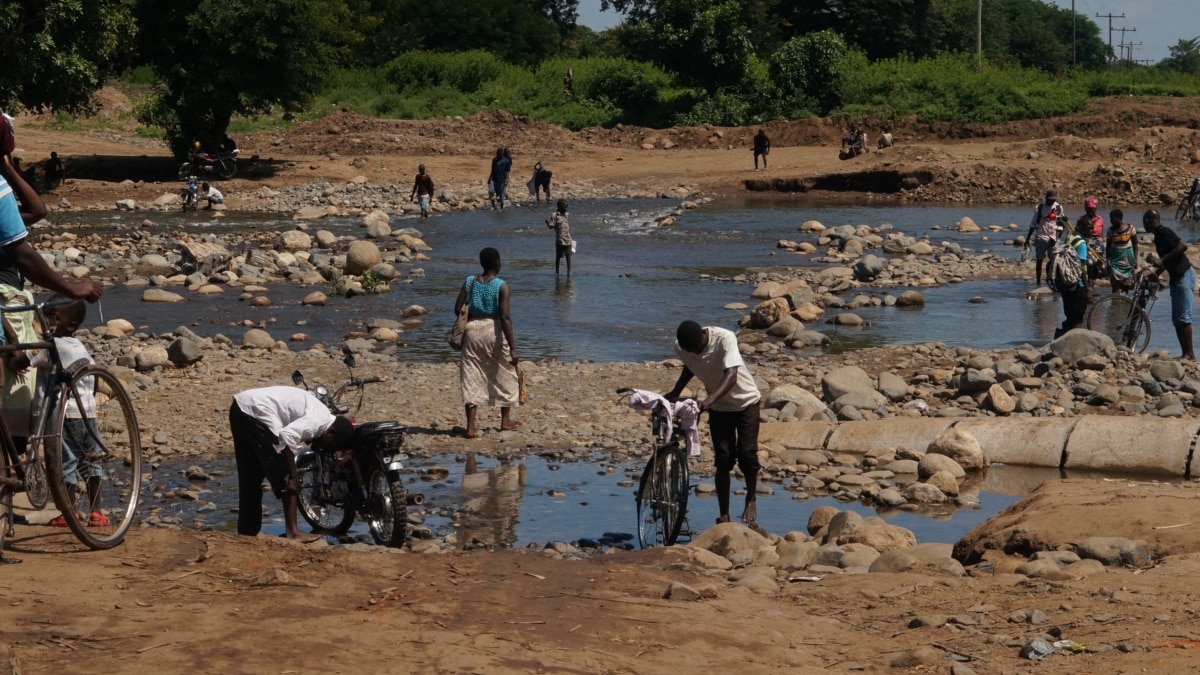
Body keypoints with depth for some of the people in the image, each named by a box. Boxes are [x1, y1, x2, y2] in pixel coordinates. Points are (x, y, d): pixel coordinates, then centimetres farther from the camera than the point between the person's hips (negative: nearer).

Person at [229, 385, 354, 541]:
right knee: (286, 476, -4)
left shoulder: (317, 413, 19)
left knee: (250, 478, 19)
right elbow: (287, 436, -25)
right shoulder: (320, 420, -11)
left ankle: (247, 532, 26)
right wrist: (293, 476, -19)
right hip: (257, 411, -10)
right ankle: (292, 532, -2)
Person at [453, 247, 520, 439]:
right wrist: (512, 347, -14)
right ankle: (505, 420, 28)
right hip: (494, 331, -3)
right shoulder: (501, 286, -10)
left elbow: (458, 309, 1)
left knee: (471, 379, 5)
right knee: (505, 375, 18)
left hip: (472, 330, 3)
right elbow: (505, 317, -15)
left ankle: (471, 426, -1)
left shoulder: (469, 282, 1)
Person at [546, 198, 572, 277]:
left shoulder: (566, 215, 12)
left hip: (568, 240, 4)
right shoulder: (555, 215, -5)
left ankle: (569, 271, 7)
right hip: (559, 240, -4)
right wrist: (547, 222, -28)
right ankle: (556, 271, 15)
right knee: (558, 256, 4)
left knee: (568, 256, 1)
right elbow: (551, 226, -9)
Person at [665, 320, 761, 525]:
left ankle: (751, 500, 19)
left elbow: (731, 375, -41)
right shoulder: (680, 347, -16)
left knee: (747, 454, -7)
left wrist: (710, 399, -54)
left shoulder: (725, 339, -31)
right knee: (723, 459, -3)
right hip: (719, 406, 3)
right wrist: (674, 393, -1)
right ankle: (724, 515, 4)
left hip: (745, 401, -3)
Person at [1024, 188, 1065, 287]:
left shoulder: (1059, 208, 3)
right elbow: (1033, 224, 9)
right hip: (1040, 237, 0)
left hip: (1053, 238, 0)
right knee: (1039, 260, 3)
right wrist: (1027, 239, 8)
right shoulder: (1039, 208, 4)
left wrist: (1056, 238, -12)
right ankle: (1038, 282, 8)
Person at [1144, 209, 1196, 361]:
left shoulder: (1164, 233, -12)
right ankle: (1186, 353, 10)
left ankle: (1189, 354, -14)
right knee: (1177, 319, 9)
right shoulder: (1159, 236, 17)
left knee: (1183, 318, -13)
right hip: (1176, 278, 10)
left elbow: (1183, 246, -25)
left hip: (1185, 276, -10)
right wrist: (1155, 274, 21)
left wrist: (1162, 260, -24)